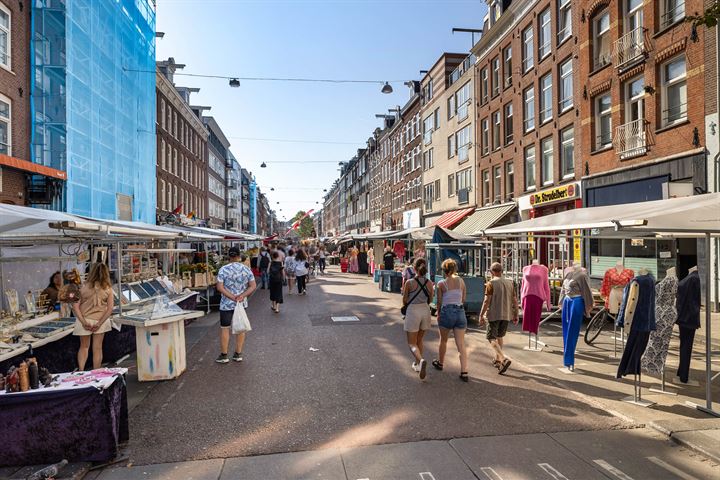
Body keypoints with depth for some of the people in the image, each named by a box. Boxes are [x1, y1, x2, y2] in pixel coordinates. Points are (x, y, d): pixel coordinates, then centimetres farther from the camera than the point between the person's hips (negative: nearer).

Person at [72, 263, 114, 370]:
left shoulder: (84, 287, -8)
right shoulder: (108, 289, -8)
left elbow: (75, 306, -12)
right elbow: (110, 308, -13)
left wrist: (83, 322, -11)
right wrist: (99, 323, -9)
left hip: (84, 321, 0)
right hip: (100, 320, 0)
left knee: (84, 347, 20)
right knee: (97, 348, 10)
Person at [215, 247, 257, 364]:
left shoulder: (224, 270, -10)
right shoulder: (247, 269, -1)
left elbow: (219, 287, -15)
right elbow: (253, 286, -4)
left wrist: (232, 297, -14)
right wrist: (242, 296, -13)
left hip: (226, 304, -3)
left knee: (225, 329, 8)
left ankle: (224, 355, 15)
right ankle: (238, 354, 19)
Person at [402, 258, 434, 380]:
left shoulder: (409, 283, -13)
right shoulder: (429, 283, -3)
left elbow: (404, 301, -5)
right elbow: (430, 300, 8)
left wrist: (403, 291, 14)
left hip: (413, 311, -4)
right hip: (425, 310, 4)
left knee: (412, 343, 2)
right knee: (419, 340, 23)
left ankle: (421, 360, -24)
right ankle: (416, 363, 31)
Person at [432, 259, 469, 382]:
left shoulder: (441, 284, -4)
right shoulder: (461, 281, 5)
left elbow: (439, 302, 1)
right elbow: (463, 299, 10)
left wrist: (438, 314, 16)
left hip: (447, 312, -2)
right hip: (460, 312, 2)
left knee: (443, 340, 20)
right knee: (461, 344, 3)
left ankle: (440, 363, 38)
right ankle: (464, 372, -3)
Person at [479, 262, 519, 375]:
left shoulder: (491, 283, -10)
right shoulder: (510, 283, 7)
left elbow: (487, 301, -14)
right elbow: (514, 301, 8)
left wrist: (481, 315, -8)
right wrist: (515, 315, 15)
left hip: (494, 315, -6)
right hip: (506, 315, 6)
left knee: (492, 338, -1)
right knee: (499, 336, 21)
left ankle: (504, 359, -19)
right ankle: (497, 359, 31)